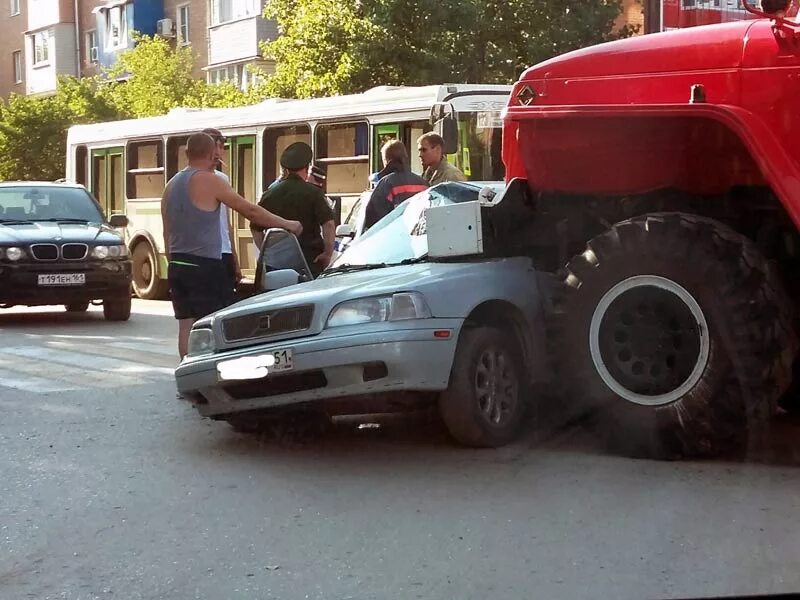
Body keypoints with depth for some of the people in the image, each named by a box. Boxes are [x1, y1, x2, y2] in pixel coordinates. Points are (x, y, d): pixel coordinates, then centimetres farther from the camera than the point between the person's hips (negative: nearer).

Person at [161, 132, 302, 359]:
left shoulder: (171, 185, 14)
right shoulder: (208, 180, -10)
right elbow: (250, 210, -10)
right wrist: (286, 224, 0)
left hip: (177, 266, 8)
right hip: (204, 266, -8)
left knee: (186, 326, 8)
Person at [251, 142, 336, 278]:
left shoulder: (269, 194, 8)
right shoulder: (313, 192, -5)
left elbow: (255, 228, 11)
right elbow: (328, 224, -15)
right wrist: (328, 253, -10)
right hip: (310, 259, -4)